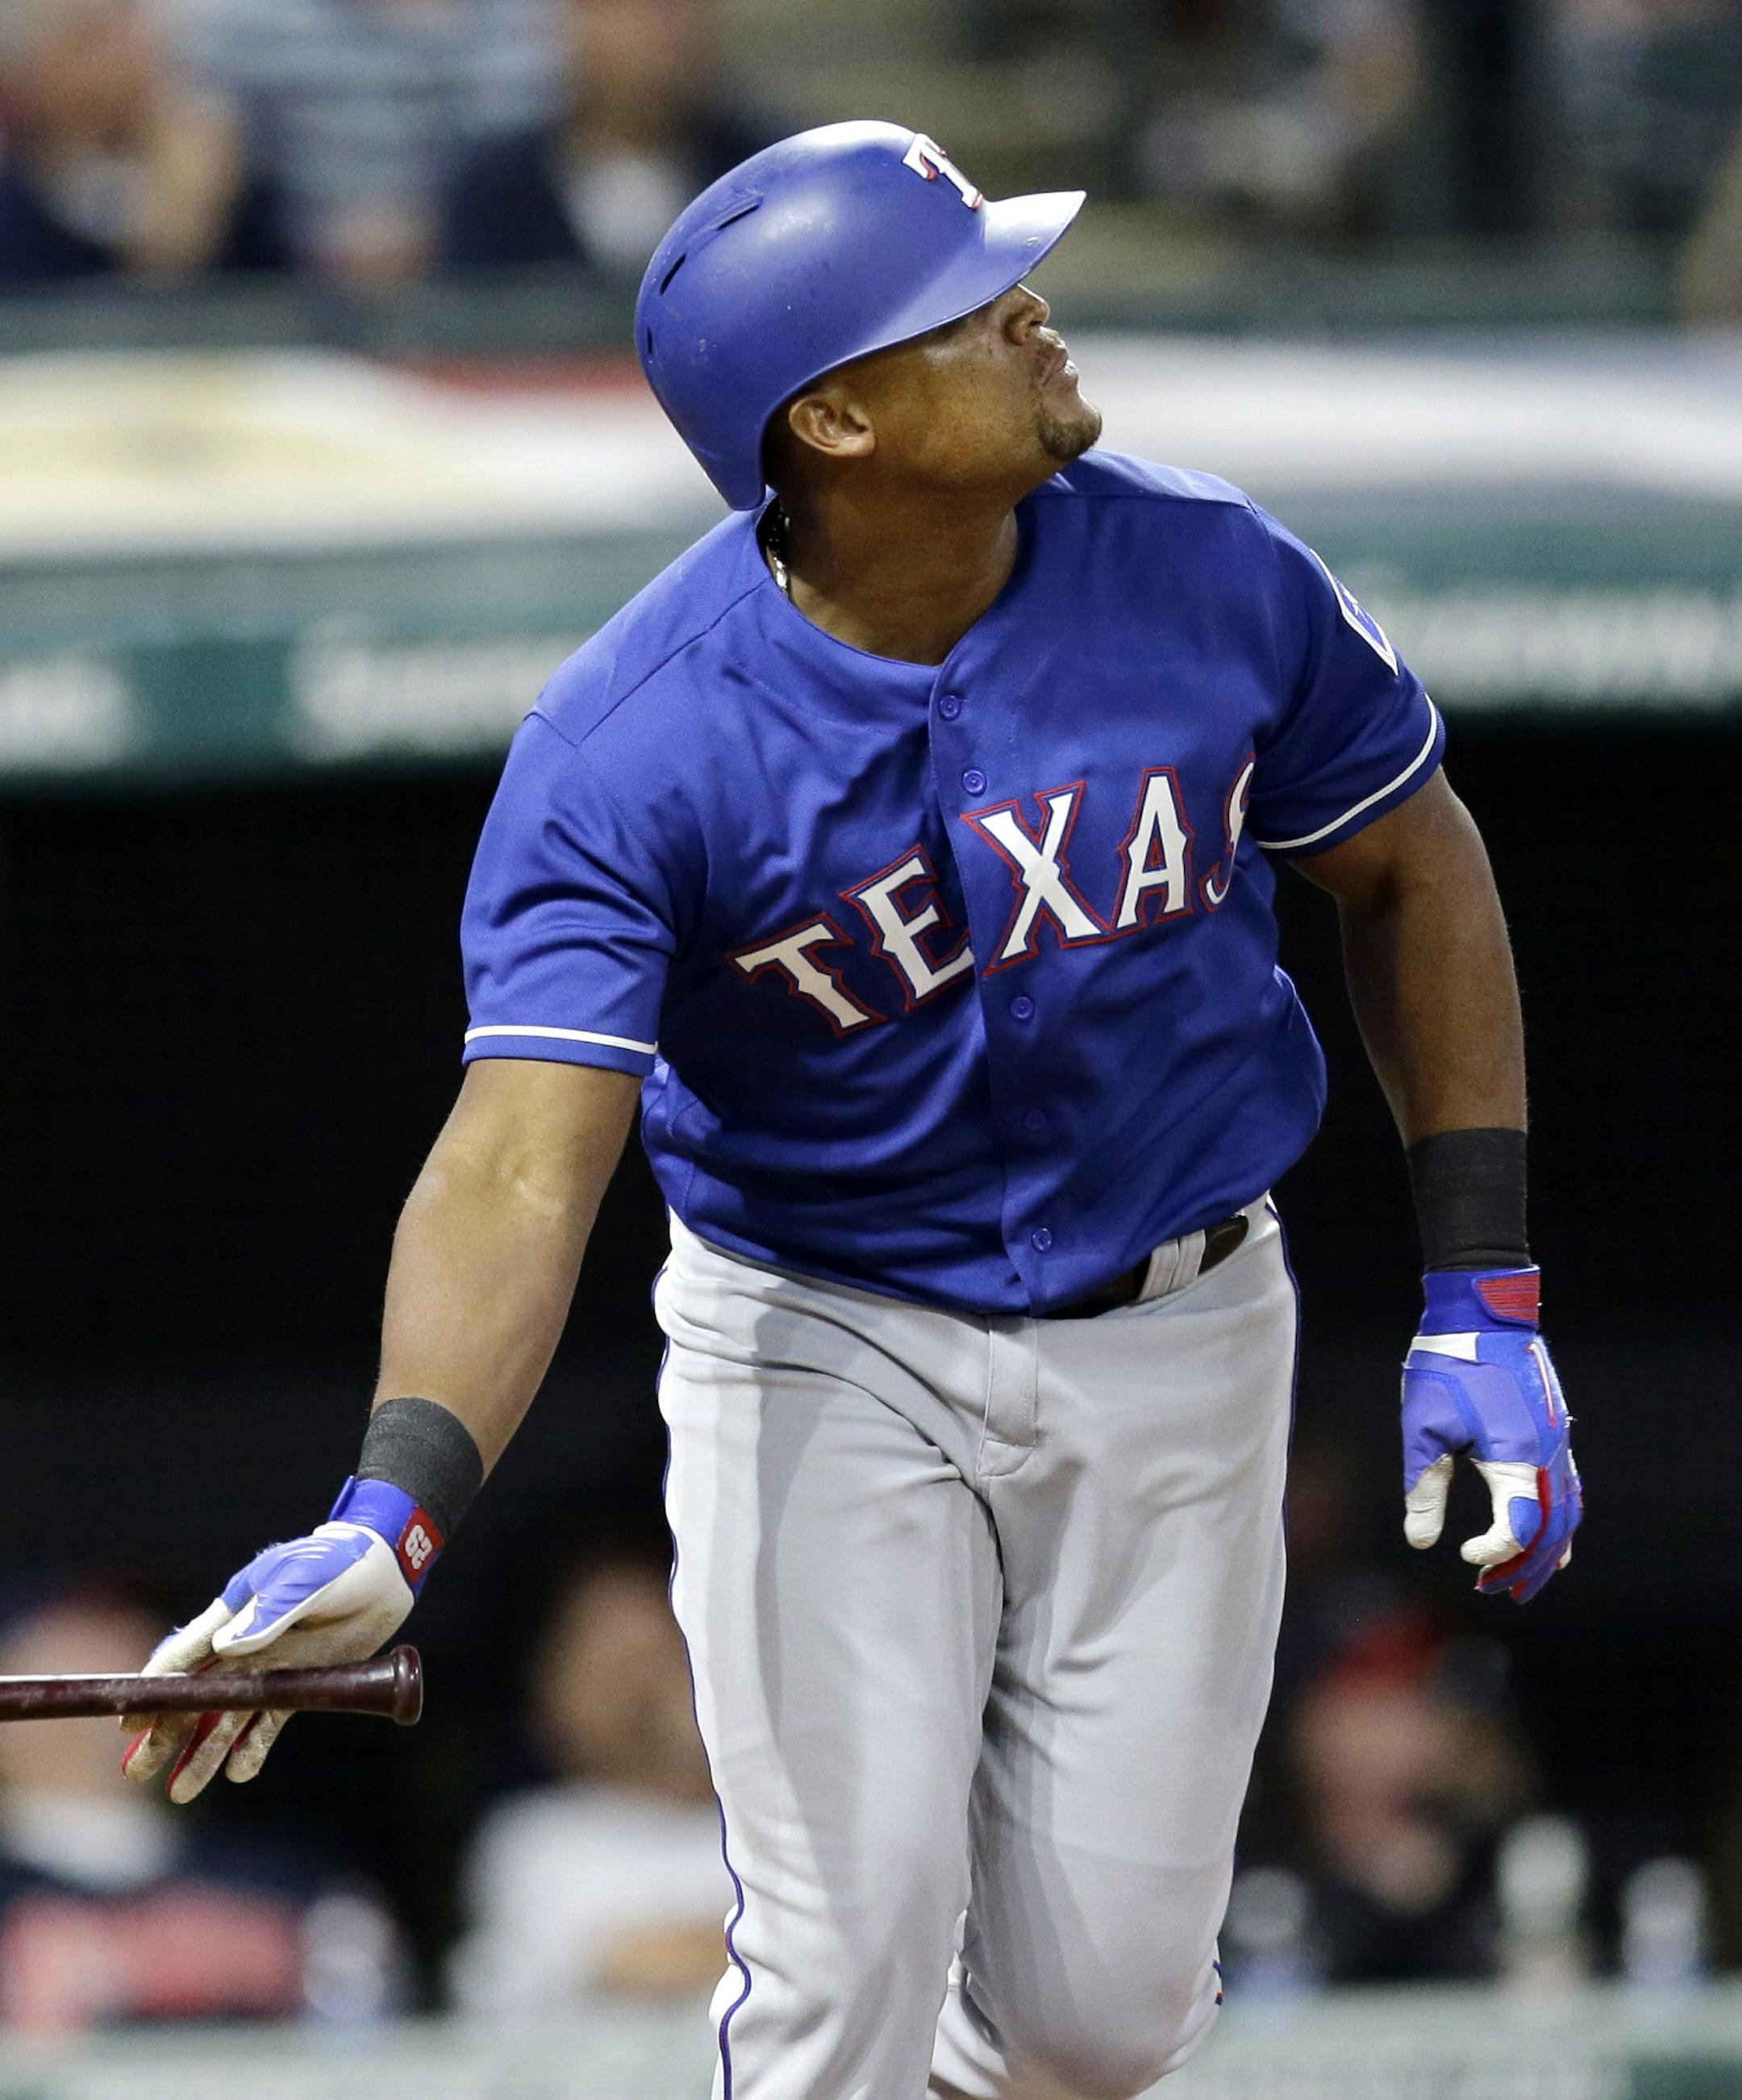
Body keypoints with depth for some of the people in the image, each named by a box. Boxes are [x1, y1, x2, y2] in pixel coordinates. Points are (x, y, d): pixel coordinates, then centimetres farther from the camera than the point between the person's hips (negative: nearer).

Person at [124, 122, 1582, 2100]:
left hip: (1176, 1343, 3)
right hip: (826, 1351, -2)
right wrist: (392, 1515, -48)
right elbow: (524, 1163, -31)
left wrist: (1483, 1300, -1)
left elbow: (1411, 874, 3)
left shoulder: (1213, 579, -14)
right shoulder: (627, 749, -23)